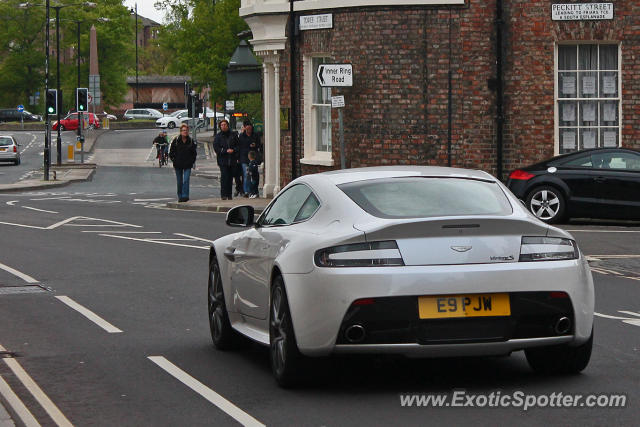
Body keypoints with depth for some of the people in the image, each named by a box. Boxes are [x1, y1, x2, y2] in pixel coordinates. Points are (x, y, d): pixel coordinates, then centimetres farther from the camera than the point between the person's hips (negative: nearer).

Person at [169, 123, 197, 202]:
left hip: (187, 165, -1)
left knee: (186, 181, -13)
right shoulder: (176, 140, -1)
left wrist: (192, 161, 3)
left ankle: (185, 196, -14)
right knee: (179, 182, 7)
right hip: (178, 165, 1)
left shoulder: (191, 141, 2)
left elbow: (194, 153, 11)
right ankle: (180, 197, 18)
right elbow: (171, 152, 5)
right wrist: (174, 160, 0)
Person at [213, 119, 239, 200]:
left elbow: (238, 145, 10)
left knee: (230, 177, 4)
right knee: (224, 177, -12)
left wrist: (233, 150, -10)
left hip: (232, 160, 2)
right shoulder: (218, 136, 5)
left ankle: (229, 194, 10)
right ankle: (223, 194, -10)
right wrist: (226, 151, -11)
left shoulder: (233, 135, 9)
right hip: (223, 160, -2)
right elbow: (216, 148, -1)